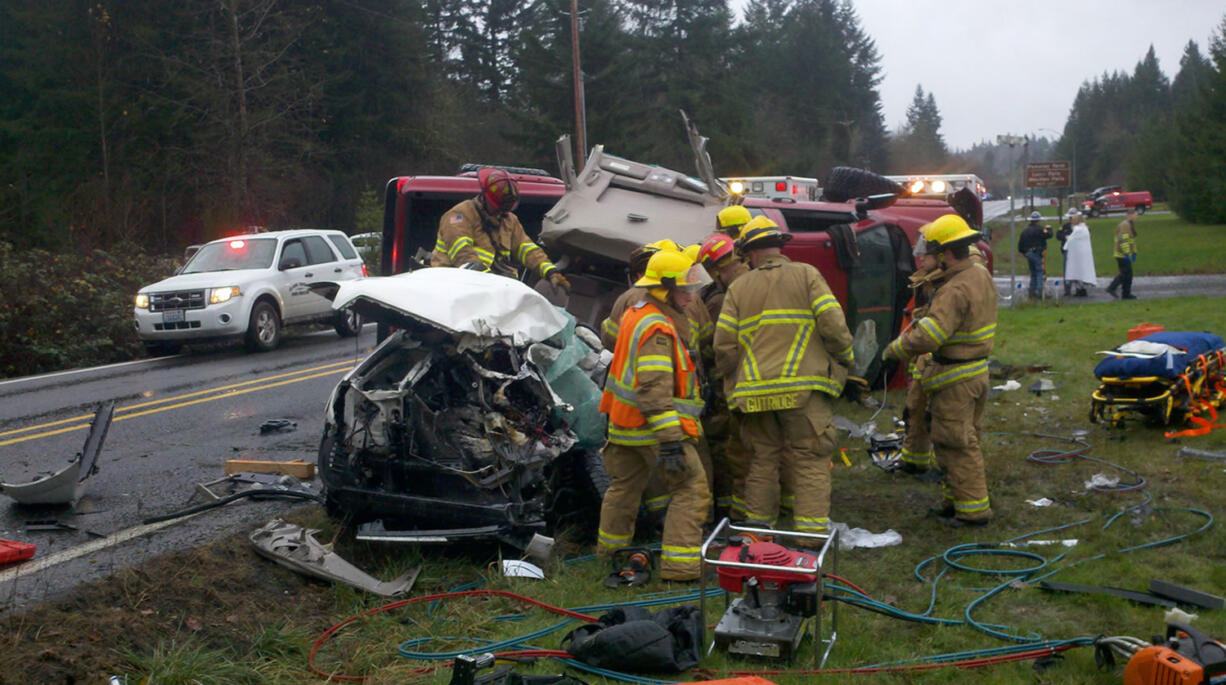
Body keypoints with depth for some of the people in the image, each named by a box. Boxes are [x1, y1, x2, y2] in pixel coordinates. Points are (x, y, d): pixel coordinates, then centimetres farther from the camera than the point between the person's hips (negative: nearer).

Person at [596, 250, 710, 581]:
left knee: (624, 485, 24)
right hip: (653, 427, -10)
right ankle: (679, 565, -9)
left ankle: (610, 548, 40)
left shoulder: (635, 313, 11)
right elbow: (654, 389, -28)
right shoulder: (657, 329, -21)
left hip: (625, 423, 10)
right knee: (691, 488, -6)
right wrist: (670, 441, -31)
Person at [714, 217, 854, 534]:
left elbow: (724, 345, 5)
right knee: (810, 460, 2)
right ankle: (811, 529, -2)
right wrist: (845, 359, 11)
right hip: (802, 387, -3)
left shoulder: (738, 288, 10)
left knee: (762, 460, 14)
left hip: (756, 392, 3)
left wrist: (734, 382, 18)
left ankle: (756, 524, 20)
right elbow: (833, 324, -5)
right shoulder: (806, 275, 4)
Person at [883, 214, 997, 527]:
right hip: (978, 369, 10)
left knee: (956, 444, -2)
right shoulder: (981, 275, 8)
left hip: (954, 378, -10)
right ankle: (955, 499, 29)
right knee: (967, 439, 17)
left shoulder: (956, 290, -25)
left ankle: (973, 510, 4)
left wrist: (895, 350, -17)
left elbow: (930, 334, -30)